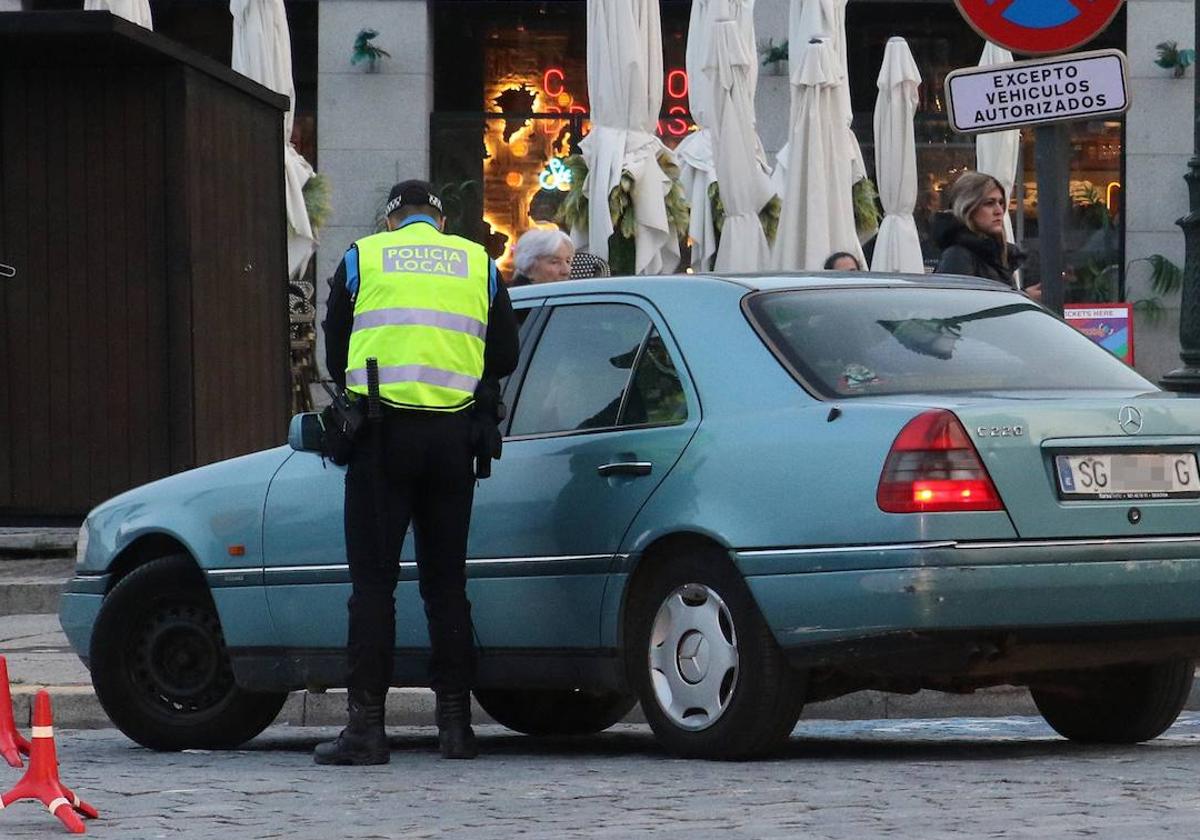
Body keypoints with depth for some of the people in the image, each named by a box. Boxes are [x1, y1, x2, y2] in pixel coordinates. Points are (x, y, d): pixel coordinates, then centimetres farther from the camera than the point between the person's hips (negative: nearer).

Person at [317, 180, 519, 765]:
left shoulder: (362, 259, 9)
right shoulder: (478, 265, 13)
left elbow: (335, 354, 13)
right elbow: (504, 357, 16)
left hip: (383, 433, -2)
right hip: (453, 436, 2)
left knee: (372, 583, -1)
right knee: (446, 581, 9)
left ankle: (366, 726, -6)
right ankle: (454, 723, 9)